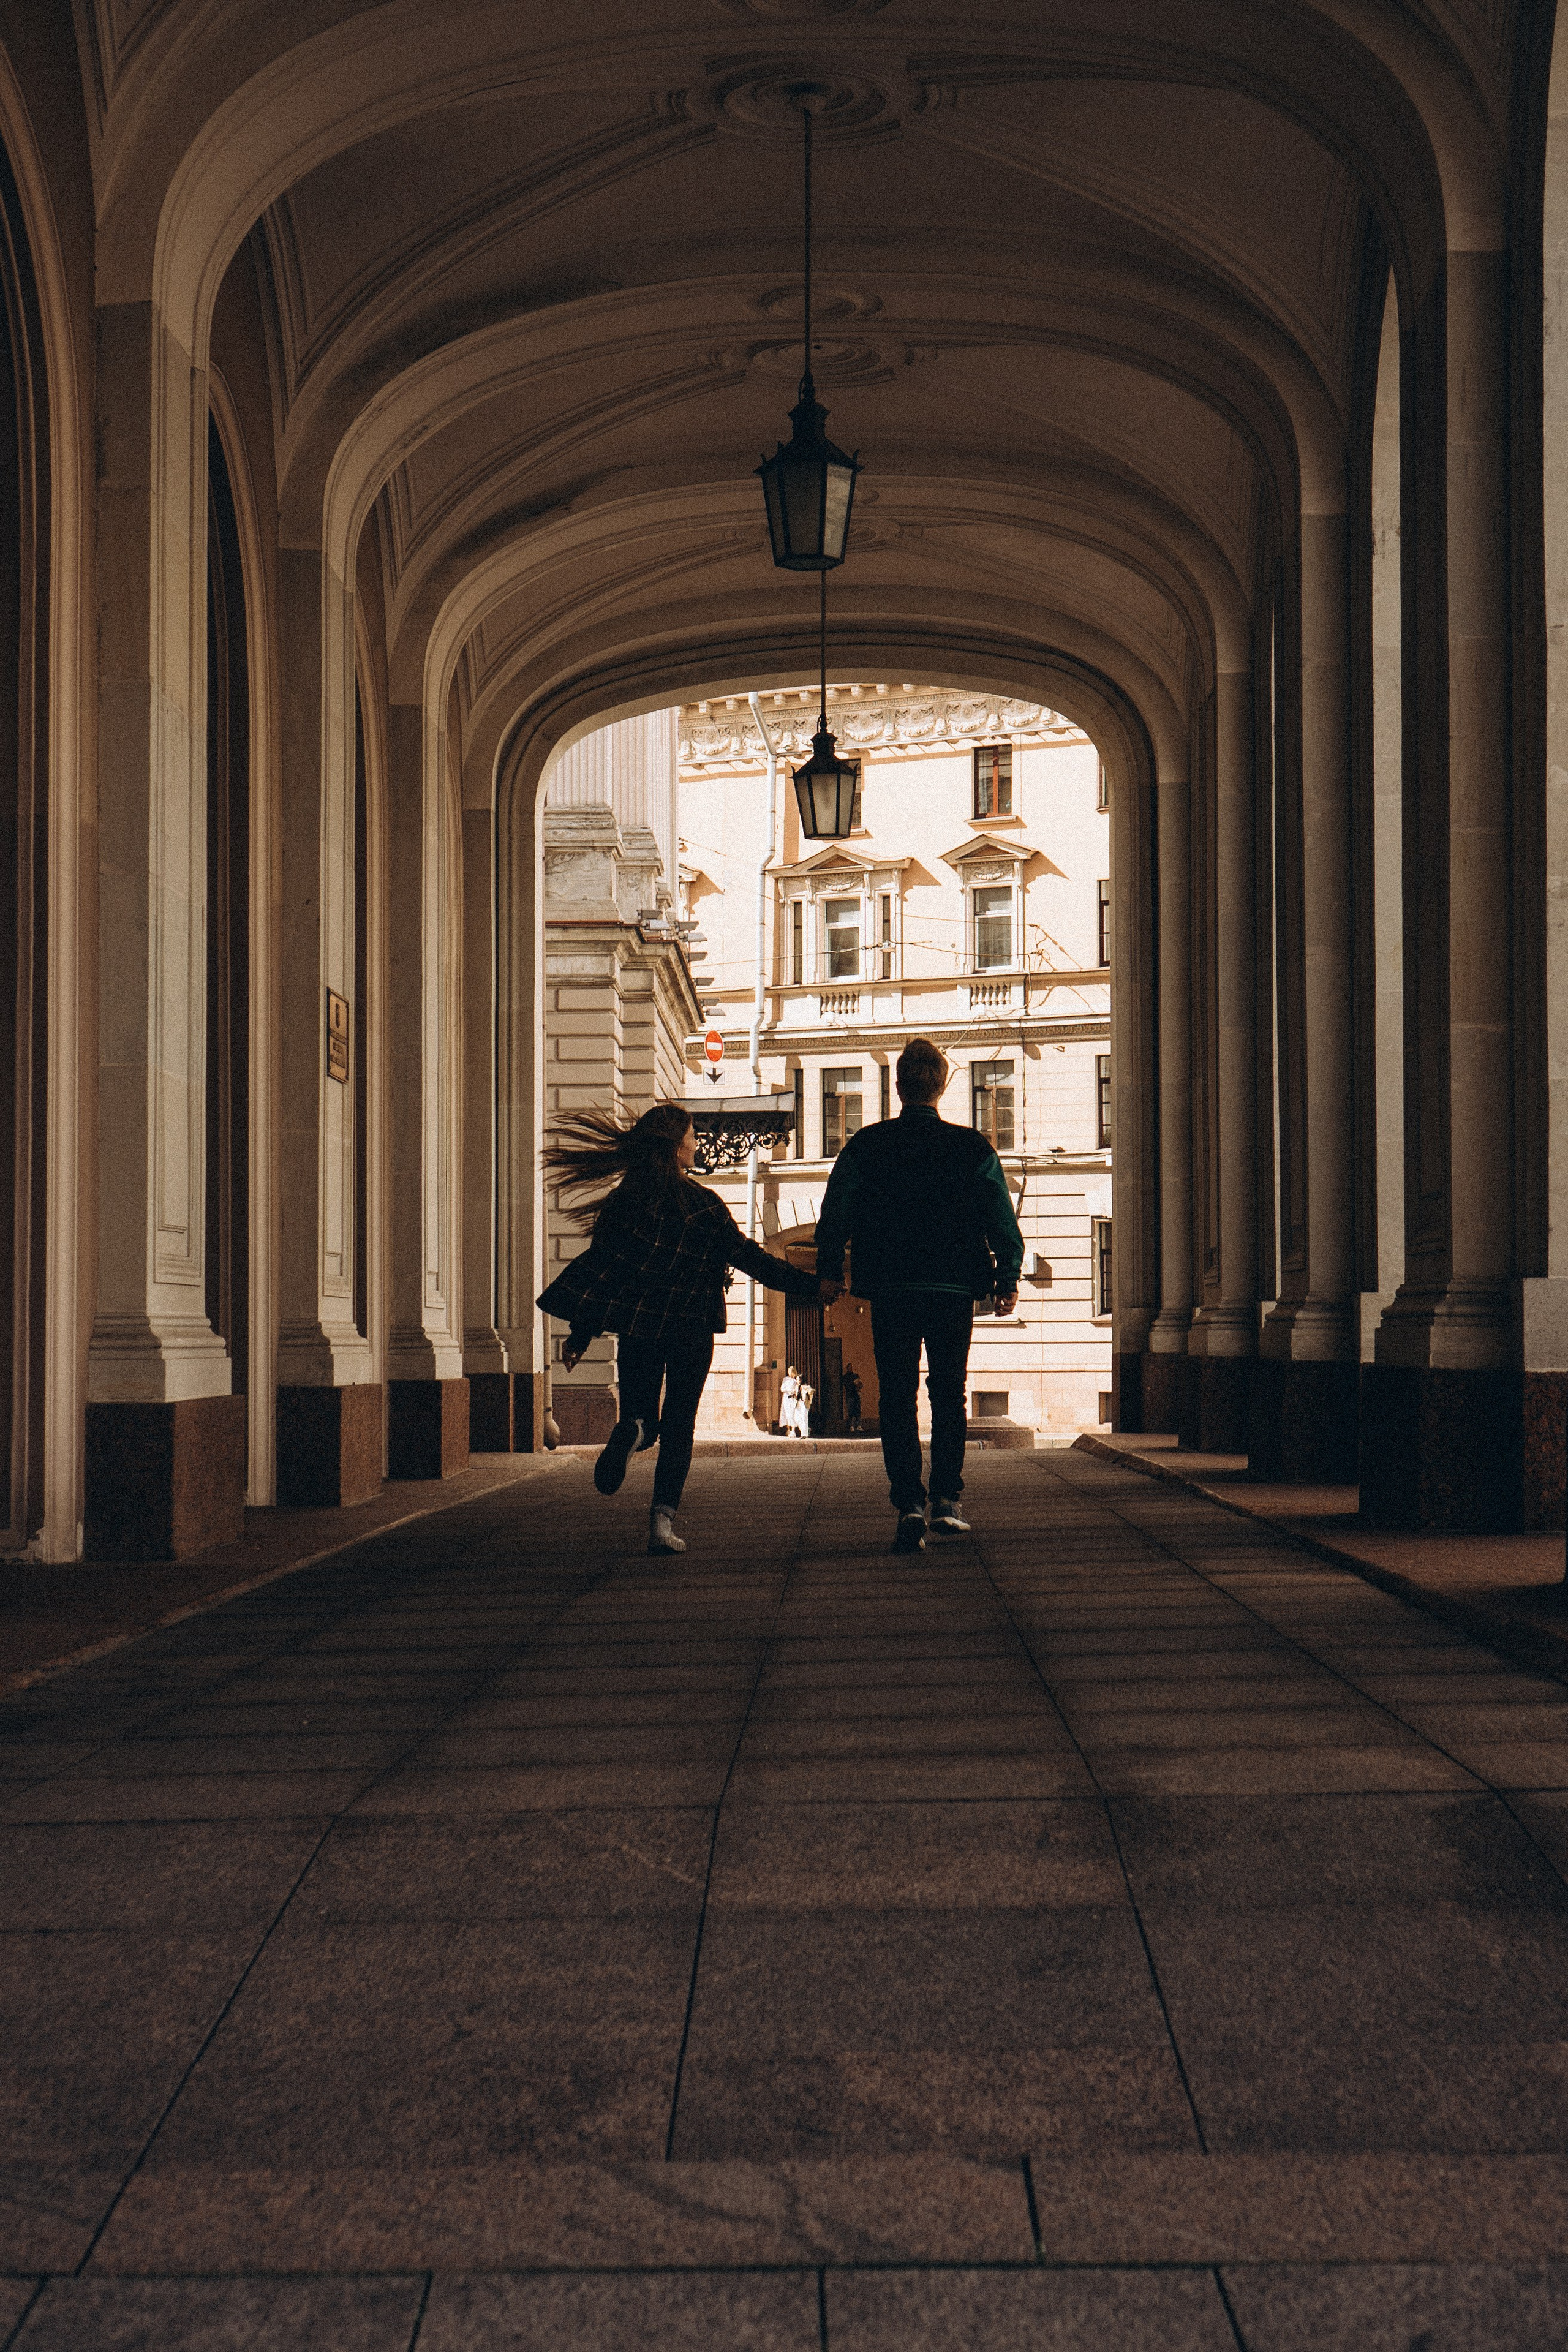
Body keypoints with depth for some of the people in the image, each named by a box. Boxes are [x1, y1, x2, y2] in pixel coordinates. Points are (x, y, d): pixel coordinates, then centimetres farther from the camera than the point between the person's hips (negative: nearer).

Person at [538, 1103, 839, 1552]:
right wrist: (811, 1285, 0)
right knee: (678, 1427, 7)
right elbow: (749, 1258, -6)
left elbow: (600, 1265, 2)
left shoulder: (623, 1201, 0)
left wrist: (579, 1337, 9)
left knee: (642, 1417, 15)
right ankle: (663, 1520, -7)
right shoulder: (703, 1204, -6)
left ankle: (632, 1429, -23)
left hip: (637, 1324, 2)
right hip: (692, 1330, -2)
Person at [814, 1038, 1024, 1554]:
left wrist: (829, 1276, 13)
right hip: (954, 1288, 1)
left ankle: (909, 1506, -9)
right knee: (948, 1395, 14)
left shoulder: (865, 1147, 0)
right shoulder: (972, 1148, -1)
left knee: (897, 1399, 3)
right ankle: (946, 1501, 11)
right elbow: (1003, 1221, -1)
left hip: (889, 1290, 0)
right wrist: (1008, 1279, 8)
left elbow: (834, 1218, 2)